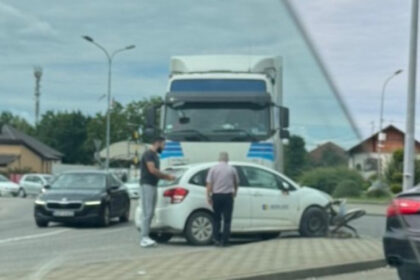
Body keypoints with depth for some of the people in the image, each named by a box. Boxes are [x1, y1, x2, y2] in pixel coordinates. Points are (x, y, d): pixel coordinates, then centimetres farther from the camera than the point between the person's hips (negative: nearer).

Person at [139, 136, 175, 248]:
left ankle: (145, 237, 9)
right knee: (147, 212, -13)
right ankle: (144, 238, -15)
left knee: (150, 213, 7)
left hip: (153, 186, 10)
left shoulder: (155, 156, 19)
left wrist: (166, 177, 6)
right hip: (147, 185, -10)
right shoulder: (148, 154, -10)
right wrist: (167, 176, -10)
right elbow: (152, 170, -19)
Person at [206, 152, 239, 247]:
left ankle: (216, 239, 6)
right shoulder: (232, 169, 4)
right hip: (228, 196, -1)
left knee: (217, 218, 13)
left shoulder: (213, 169, 1)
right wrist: (235, 192, 33)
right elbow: (236, 183, 15)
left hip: (216, 195, 1)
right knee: (227, 219, 4)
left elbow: (209, 184, -6)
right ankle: (224, 241, 0)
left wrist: (208, 196, -4)